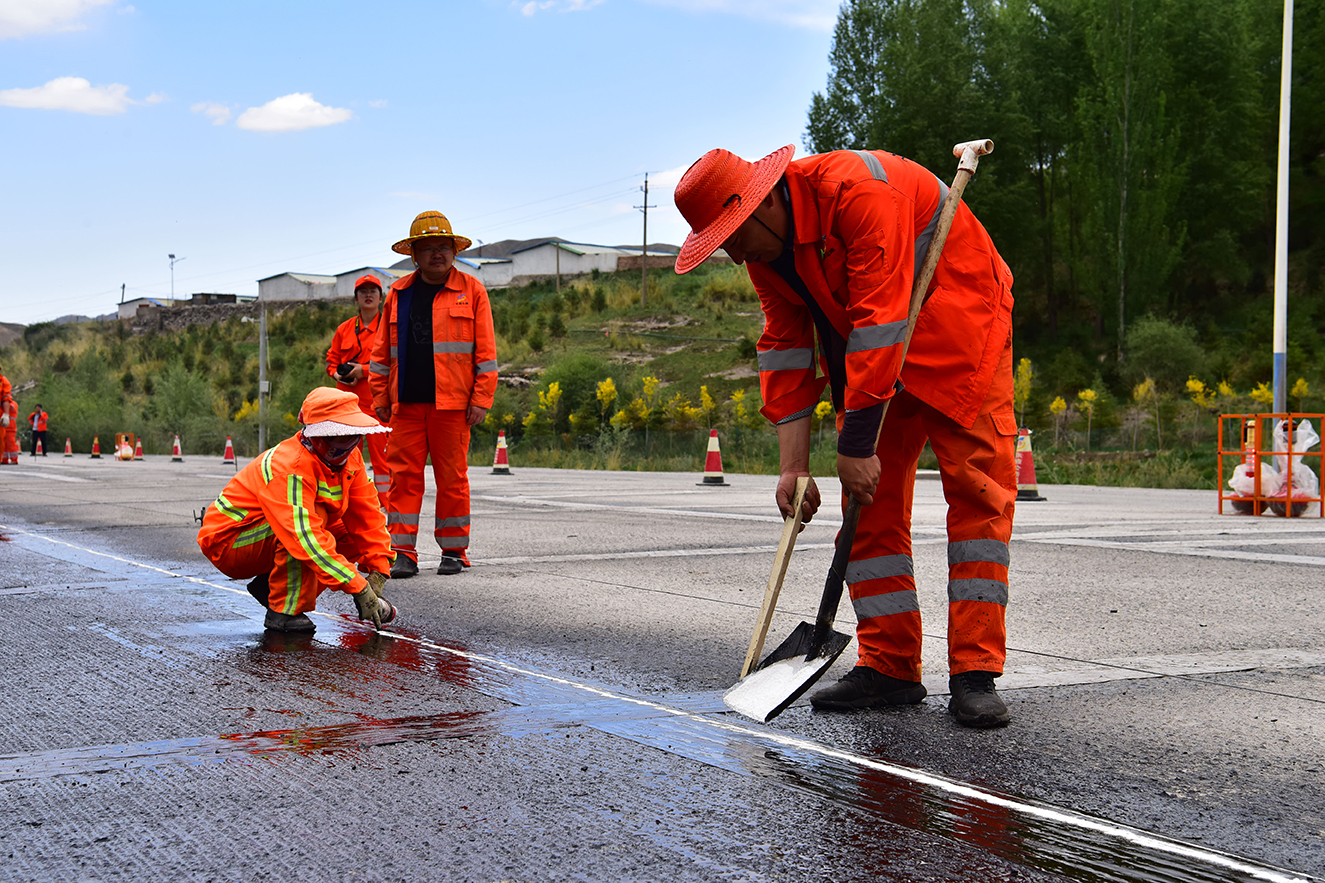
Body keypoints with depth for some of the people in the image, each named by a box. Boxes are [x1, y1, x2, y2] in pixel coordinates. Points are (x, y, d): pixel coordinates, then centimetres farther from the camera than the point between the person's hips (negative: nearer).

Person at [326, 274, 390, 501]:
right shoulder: (344, 329, 15)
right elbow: (331, 359, 21)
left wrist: (364, 370, -13)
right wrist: (337, 373, -2)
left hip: (376, 400, -4)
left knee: (381, 453, -6)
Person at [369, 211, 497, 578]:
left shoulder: (471, 291, 5)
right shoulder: (398, 294, 13)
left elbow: (485, 350, 2)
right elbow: (383, 352, 16)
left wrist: (481, 398, -5)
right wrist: (380, 398, 10)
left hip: (452, 403, -2)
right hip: (406, 403, 3)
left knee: (452, 476, 2)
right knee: (404, 475, -1)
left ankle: (454, 551, 12)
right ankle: (403, 553, 3)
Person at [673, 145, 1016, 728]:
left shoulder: (858, 191, -30)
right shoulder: (764, 248, -3)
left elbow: (879, 321, -32)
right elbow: (785, 348, 0)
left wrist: (856, 445, -29)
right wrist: (794, 465, -6)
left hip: (957, 322, -7)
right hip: (867, 351, 7)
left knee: (975, 487, -13)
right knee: (871, 504, 0)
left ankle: (974, 674, -12)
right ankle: (890, 668, 5)